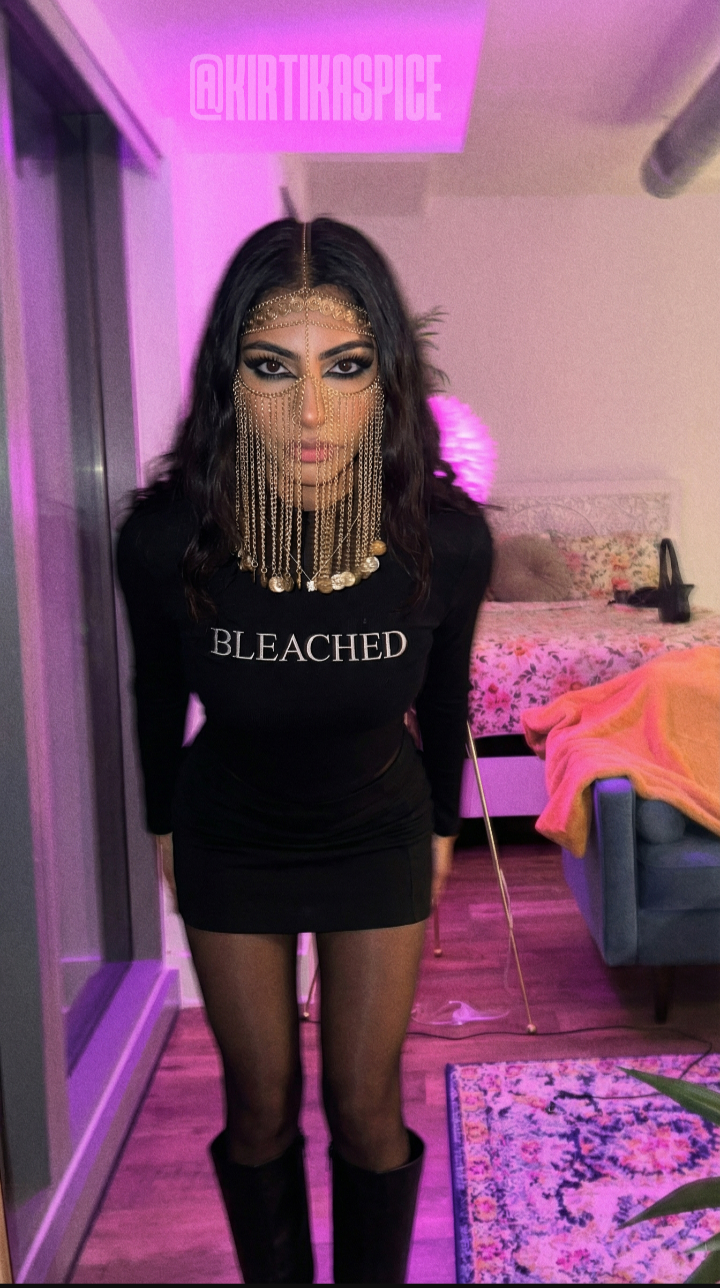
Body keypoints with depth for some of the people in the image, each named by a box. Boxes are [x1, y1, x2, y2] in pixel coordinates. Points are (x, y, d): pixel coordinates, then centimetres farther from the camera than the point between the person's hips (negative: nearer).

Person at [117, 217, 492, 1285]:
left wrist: (444, 821, 9)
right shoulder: (163, 537, -27)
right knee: (260, 1108, 16)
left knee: (366, 1107, 12)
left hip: (379, 836, 0)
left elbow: (443, 688, -4)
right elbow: (158, 692, -5)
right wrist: (162, 821, 9)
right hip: (229, 843, 1)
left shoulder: (447, 536, -26)